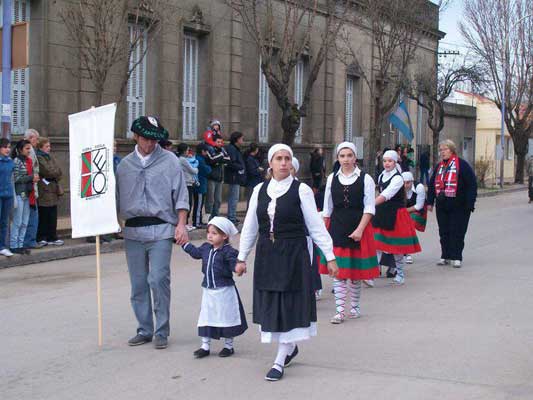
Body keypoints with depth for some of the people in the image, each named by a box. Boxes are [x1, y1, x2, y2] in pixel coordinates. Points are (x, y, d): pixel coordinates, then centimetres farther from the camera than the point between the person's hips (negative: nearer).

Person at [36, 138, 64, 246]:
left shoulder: (50, 157, 18)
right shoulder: (38, 158, -8)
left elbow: (59, 172, 12)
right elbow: (47, 171, -17)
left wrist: (53, 175, -6)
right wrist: (56, 173, 0)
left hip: (53, 190, 8)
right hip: (44, 191, -8)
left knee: (53, 216, 9)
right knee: (43, 216, -3)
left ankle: (52, 237, 14)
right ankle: (41, 238, 4)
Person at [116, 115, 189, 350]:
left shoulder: (169, 161, 3)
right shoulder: (125, 165, 12)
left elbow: (180, 196, 0)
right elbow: (117, 199, 15)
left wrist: (181, 225, -7)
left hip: (160, 229, -4)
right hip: (133, 231, 4)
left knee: (158, 279, -11)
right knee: (138, 284, 7)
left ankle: (161, 331, 1)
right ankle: (144, 330, 19)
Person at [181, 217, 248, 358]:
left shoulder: (228, 251, -16)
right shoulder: (206, 248, 5)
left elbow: (234, 263, -24)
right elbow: (196, 252, 23)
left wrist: (238, 268, -46)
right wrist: (185, 243, 25)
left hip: (224, 291, -6)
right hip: (208, 290, 6)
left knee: (226, 317, 8)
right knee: (206, 318, 8)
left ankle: (228, 346, 22)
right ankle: (205, 346, 17)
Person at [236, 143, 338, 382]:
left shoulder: (301, 190, -5)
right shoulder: (260, 190, 5)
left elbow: (316, 226, -4)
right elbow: (250, 226, 11)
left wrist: (330, 257, -5)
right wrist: (242, 257, 12)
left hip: (293, 254, -4)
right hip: (266, 255, 4)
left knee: (289, 304, -1)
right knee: (270, 303, 9)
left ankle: (280, 361, 7)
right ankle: (290, 347, 32)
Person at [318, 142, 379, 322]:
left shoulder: (365, 179, -2)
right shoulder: (332, 179, 6)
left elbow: (369, 208, -5)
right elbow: (327, 209, 11)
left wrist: (360, 229, -15)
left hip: (358, 227, -2)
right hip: (336, 228, 2)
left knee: (356, 270, 8)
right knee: (338, 270, -2)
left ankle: (354, 306, 24)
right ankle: (339, 310, 3)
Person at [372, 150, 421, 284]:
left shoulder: (398, 178, -14)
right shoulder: (381, 176, 9)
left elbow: (386, 195, -27)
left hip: (396, 215, -6)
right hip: (381, 214, 6)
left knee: (396, 245, 3)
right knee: (377, 244, -1)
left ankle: (400, 274, 18)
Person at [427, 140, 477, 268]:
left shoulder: (462, 165, -7)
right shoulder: (439, 166, 13)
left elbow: (472, 184, -11)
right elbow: (432, 184, 18)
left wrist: (470, 203, -15)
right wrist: (430, 202, 12)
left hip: (458, 206, -6)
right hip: (442, 206, 6)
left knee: (457, 232, -1)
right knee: (444, 232, 9)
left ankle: (456, 257, 6)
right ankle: (445, 256, 18)